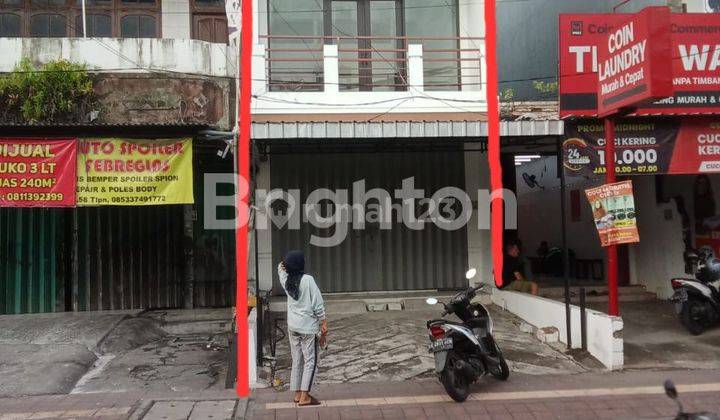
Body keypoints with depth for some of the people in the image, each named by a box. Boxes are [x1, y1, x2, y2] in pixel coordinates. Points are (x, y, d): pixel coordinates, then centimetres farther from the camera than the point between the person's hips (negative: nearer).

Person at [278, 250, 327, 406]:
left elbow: (281, 268, 26)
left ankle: (297, 394, 21)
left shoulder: (286, 280, 0)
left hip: (292, 327, 6)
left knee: (296, 360, 14)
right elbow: (318, 305, -14)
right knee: (310, 361, 3)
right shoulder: (308, 280, -16)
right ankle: (305, 397, 3)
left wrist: (282, 265, 7)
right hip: (308, 327, -6)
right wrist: (324, 326, -6)